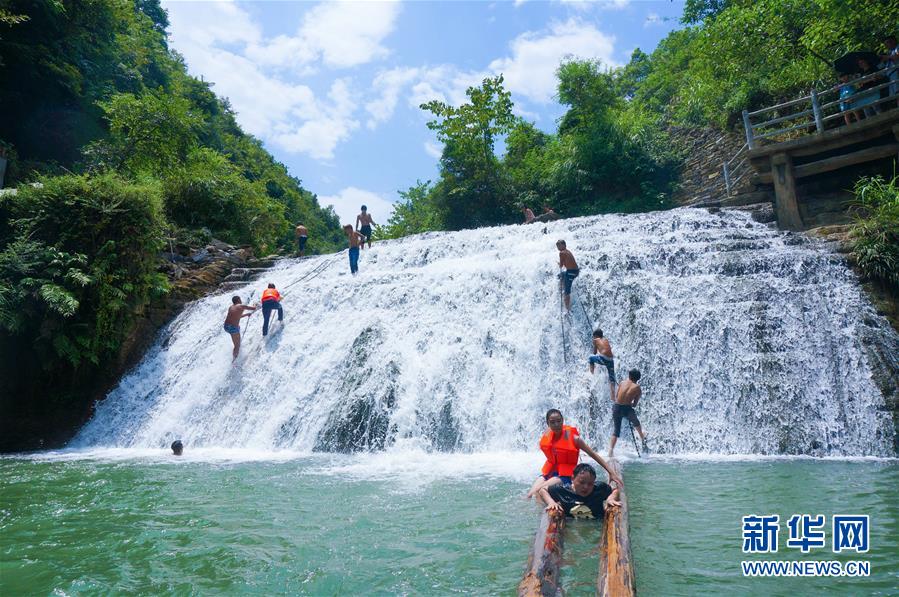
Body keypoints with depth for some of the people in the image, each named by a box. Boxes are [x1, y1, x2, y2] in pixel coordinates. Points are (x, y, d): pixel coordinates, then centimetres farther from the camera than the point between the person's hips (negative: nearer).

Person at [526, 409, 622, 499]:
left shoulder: (572, 438, -14)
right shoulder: (547, 435, -2)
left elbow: (594, 455, -10)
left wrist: (611, 472, -12)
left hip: (565, 474, -5)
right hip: (548, 472, 5)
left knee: (536, 492, -24)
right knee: (529, 496, -13)